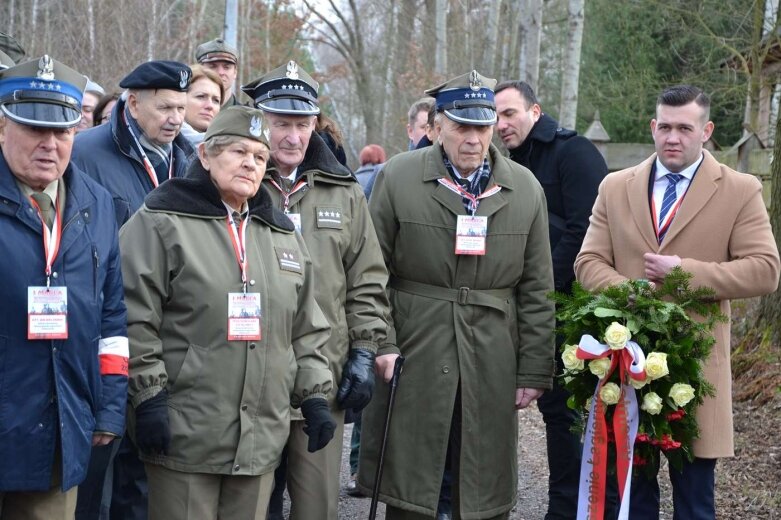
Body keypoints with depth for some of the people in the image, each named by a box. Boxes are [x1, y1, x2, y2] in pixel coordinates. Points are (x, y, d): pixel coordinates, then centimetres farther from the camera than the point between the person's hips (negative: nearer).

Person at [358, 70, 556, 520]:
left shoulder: (526, 189, 5)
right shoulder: (398, 176, 1)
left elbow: (536, 289, 6)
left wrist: (535, 370, 3)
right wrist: (381, 343, -8)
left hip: (491, 365, 2)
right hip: (413, 357, -1)